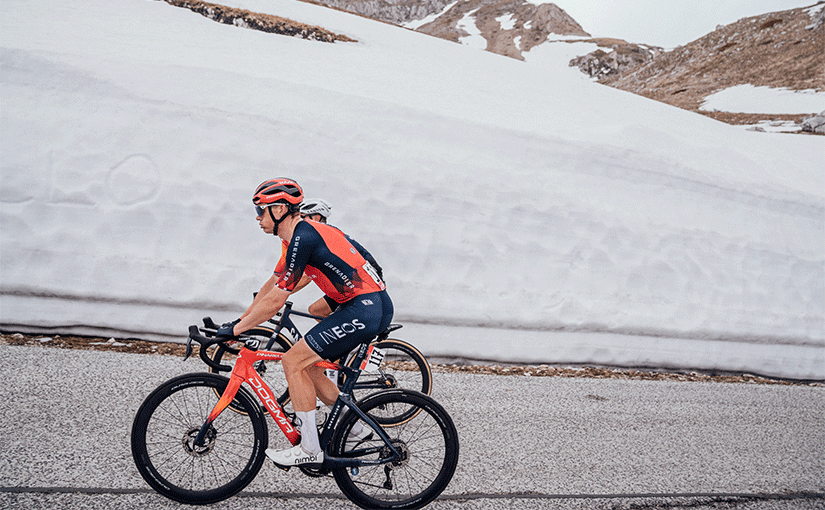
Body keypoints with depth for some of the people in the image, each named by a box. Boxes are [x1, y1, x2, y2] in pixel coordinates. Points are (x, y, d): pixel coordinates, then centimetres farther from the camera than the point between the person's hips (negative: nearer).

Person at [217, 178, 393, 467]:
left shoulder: (303, 238, -15)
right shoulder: (302, 233, 16)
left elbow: (275, 301, -15)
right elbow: (272, 284, 24)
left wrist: (235, 330, -4)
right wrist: (239, 320, 26)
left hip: (365, 309, -10)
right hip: (371, 307, 10)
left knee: (293, 362, -8)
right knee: (307, 367, 14)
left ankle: (310, 450, 1)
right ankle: (355, 429, 26)